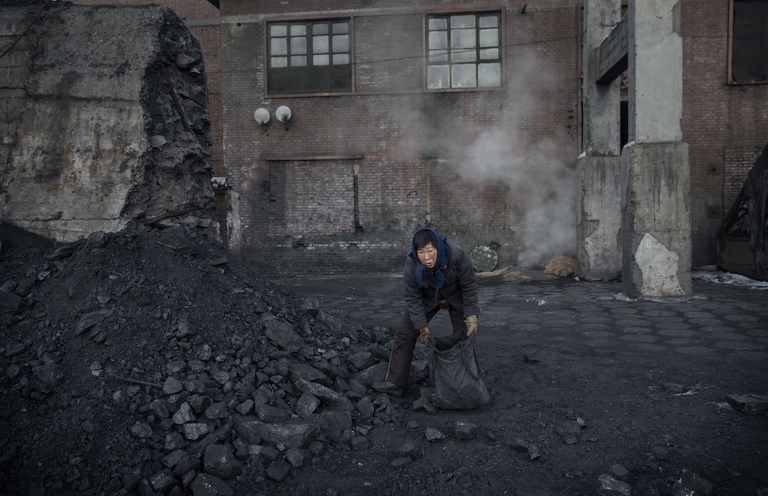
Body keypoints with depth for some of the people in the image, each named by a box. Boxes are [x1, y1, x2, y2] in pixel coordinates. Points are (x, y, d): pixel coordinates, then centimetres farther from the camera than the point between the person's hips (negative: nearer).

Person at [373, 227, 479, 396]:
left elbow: (469, 287, -22)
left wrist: (471, 317, -23)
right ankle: (395, 383, 3)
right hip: (428, 298, 1)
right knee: (404, 333, -4)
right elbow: (413, 298, -20)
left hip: (456, 297, -1)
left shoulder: (457, 255, -35)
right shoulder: (411, 265, -31)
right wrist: (423, 330, -22)